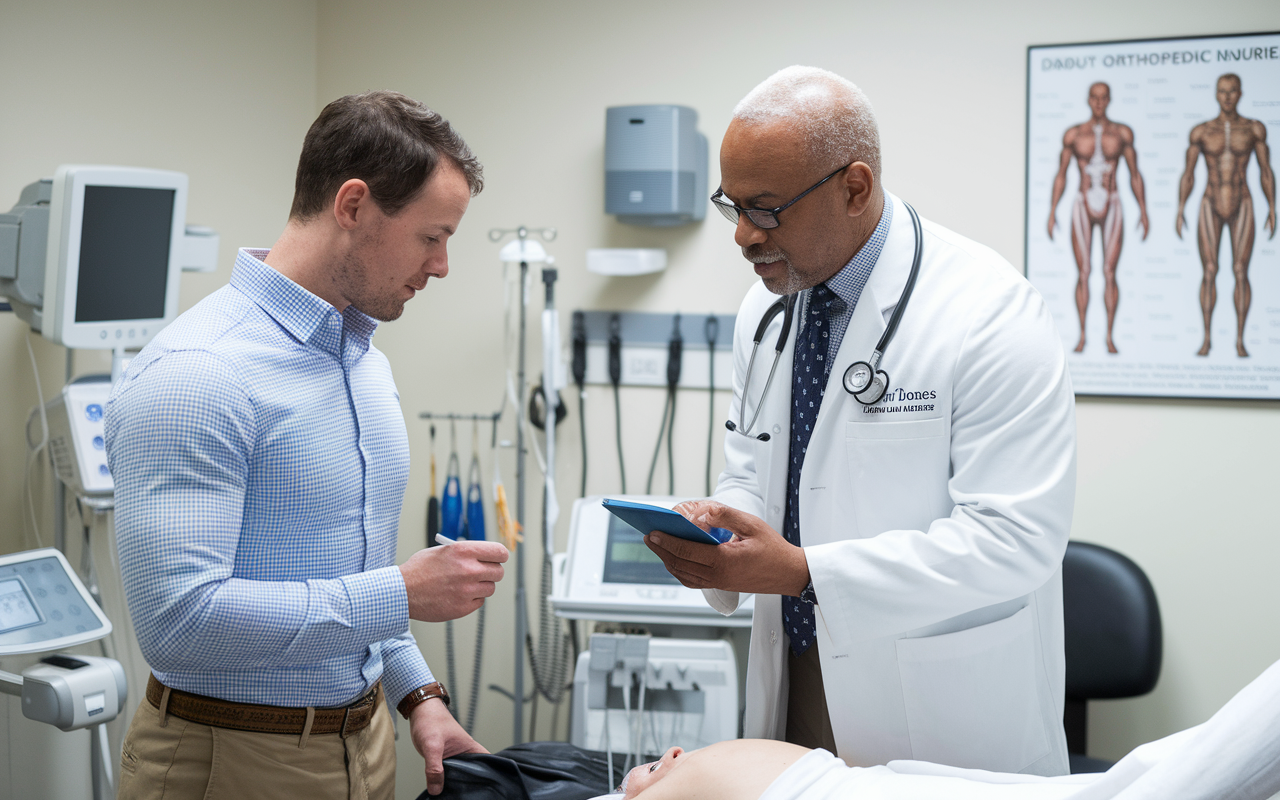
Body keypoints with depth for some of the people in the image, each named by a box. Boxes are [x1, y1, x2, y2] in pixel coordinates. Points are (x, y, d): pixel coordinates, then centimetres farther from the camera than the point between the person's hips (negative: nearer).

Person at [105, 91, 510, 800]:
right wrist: (402, 593, -24)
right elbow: (177, 619, -28)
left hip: (362, 742, 8)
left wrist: (417, 694, 7)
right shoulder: (192, 375, -20)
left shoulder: (366, 360, 9)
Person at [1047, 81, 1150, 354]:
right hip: (1082, 208, 0)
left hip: (1111, 208, 0)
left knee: (1110, 273, -4)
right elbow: (1061, 175, 6)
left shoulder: (1122, 133, 3)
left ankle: (1110, 337, 3)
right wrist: (1052, 211, -1)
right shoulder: (1073, 134, 2)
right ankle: (1082, 336, 8)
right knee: (1083, 274, -1)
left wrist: (1144, 212, 2)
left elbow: (1135, 175, 6)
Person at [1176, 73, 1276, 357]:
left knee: (1241, 272, -4)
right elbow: (1188, 175, 4)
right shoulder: (1201, 131, 1)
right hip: (1210, 208, 0)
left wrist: (1273, 209, 0)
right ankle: (1206, 339, 5)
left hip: (1242, 207, 0)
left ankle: (1240, 340, 4)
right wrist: (1180, 210, -2)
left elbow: (1266, 172, 4)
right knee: (1209, 273, -3)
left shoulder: (1254, 129, 1)